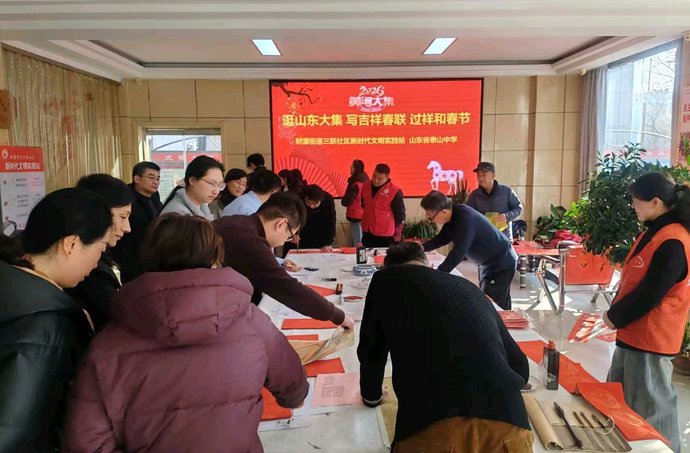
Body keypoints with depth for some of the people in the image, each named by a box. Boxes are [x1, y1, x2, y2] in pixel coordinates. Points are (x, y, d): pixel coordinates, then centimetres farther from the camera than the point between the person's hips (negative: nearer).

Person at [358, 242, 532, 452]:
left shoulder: (385, 279, 18)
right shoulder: (470, 288, 27)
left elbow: (371, 352, 25)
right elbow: (520, 366, 31)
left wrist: (371, 394, 45)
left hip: (430, 424, -3)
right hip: (509, 422, 4)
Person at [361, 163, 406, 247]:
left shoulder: (394, 191, -14)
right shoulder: (365, 187, 4)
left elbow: (400, 213, -6)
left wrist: (397, 233, 0)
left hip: (385, 235, -5)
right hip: (367, 232, 5)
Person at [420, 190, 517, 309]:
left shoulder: (465, 218, -34)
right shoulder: (453, 215, -5)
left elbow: (458, 253, -39)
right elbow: (442, 238, 7)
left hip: (502, 262, -10)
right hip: (489, 261, 10)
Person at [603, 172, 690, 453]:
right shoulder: (655, 231, 9)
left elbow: (650, 293, -23)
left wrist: (615, 316, -11)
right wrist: (615, 310, 7)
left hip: (650, 337, -10)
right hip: (633, 331, 10)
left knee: (649, 407, 5)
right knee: (617, 398, 20)